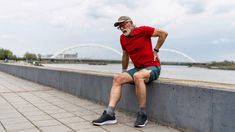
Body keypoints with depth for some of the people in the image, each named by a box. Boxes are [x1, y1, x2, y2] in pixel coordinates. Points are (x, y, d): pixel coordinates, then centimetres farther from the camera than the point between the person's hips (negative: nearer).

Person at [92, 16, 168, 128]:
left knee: (137, 76, -37)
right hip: (137, 69, 7)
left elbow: (163, 33, -2)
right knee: (117, 78, -14)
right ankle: (110, 114, -20)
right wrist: (124, 71, 27)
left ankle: (142, 114, -25)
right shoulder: (122, 38, 9)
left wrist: (155, 50, -1)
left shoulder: (143, 30, -9)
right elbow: (125, 56, 24)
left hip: (153, 67, -6)